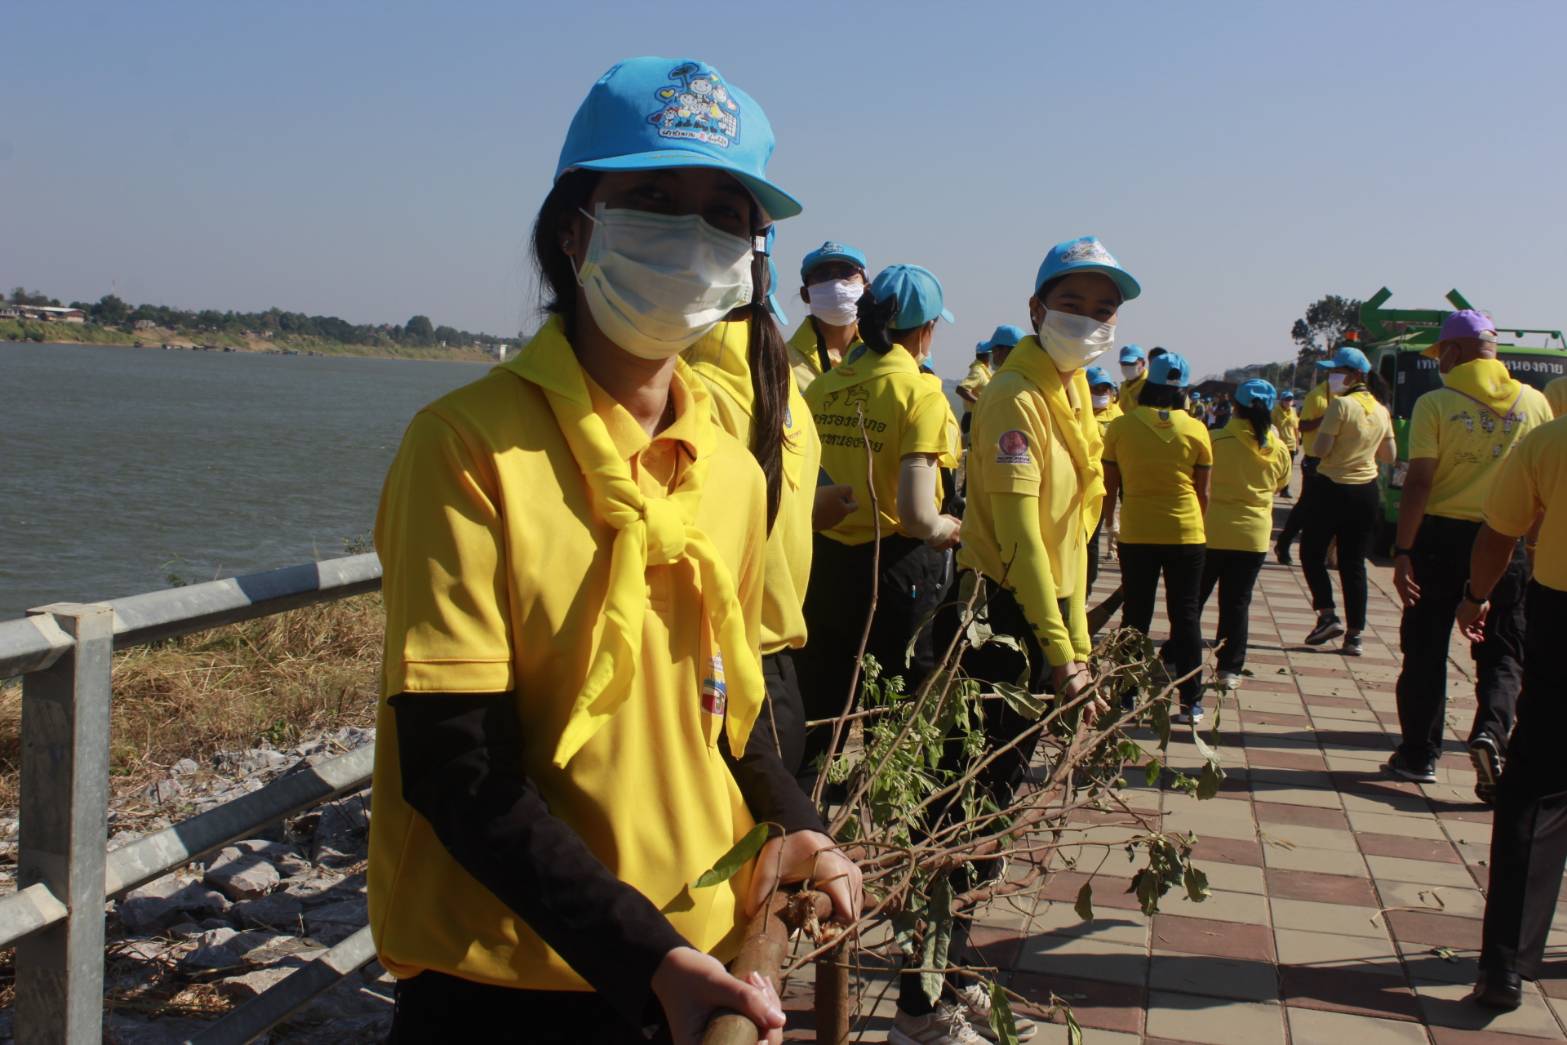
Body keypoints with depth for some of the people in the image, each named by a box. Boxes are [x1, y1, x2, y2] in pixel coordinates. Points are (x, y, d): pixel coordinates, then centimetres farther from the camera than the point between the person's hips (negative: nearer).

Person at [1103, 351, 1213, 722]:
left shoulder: (1121, 426, -6)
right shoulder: (1196, 430, -5)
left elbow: (1110, 487, 1)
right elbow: (1203, 492, 2)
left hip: (1135, 533, 0)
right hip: (1185, 532, 0)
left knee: (1135, 615, 10)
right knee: (1186, 615, 8)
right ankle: (1191, 702, 9)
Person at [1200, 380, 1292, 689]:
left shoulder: (1216, 441, -14)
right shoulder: (1278, 450, -3)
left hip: (1212, 532, -2)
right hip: (1254, 534, 2)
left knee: (1192, 600, 10)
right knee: (1237, 604, 10)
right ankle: (1230, 669, 11)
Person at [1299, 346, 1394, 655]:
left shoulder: (1341, 405, -13)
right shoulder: (1381, 410, 8)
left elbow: (1320, 449, -17)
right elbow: (1389, 456, 13)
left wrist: (1323, 427, 1)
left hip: (1334, 488, -6)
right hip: (1367, 493, 6)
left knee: (1311, 552, 11)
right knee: (1354, 564, 8)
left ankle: (1328, 615, 0)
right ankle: (1354, 634, 6)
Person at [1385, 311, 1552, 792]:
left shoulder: (1436, 404, -9)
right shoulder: (1534, 403, 2)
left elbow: (1418, 484, -13)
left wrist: (1402, 551, -10)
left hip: (1440, 535, -2)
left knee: (1426, 648, 10)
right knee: (1502, 651, 10)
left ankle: (1419, 753, 17)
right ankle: (1491, 731, -14)